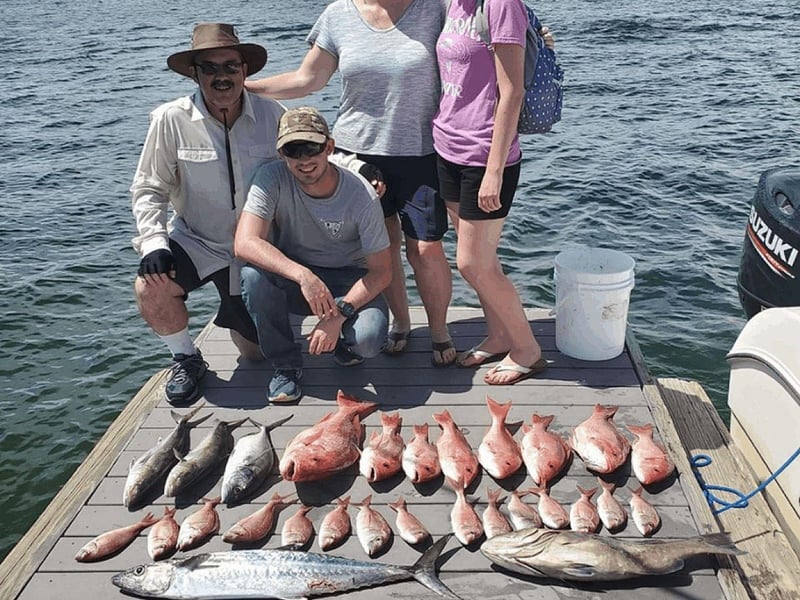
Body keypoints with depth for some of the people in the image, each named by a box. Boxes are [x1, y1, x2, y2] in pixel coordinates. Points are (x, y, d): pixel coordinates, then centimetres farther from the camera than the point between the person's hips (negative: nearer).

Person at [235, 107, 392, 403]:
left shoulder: (362, 197, -20)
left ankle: (343, 345, 11)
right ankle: (286, 364, -8)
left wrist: (339, 314, -28)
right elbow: (245, 243, -30)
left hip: (348, 281, -1)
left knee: (368, 338, -31)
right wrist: (303, 276, -43)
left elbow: (381, 271, -14)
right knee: (252, 274, -31)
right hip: (290, 276, 2)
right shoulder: (271, 178, -18)